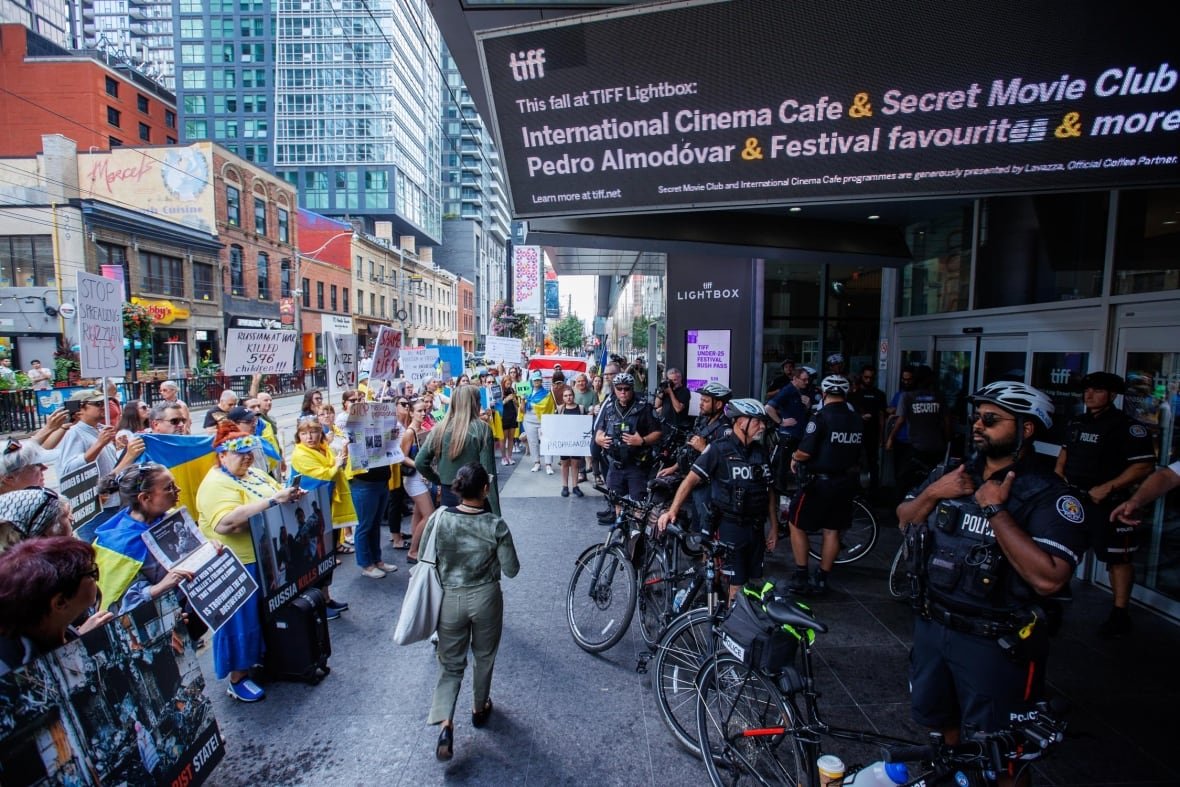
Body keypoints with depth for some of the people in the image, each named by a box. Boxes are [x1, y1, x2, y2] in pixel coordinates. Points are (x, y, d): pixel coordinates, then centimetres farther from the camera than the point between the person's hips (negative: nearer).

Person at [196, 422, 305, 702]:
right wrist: (272, 500, -37)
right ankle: (237, 680, 20)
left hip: (266, 558, 8)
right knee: (242, 621, 4)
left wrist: (292, 495, -10)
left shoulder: (254, 473, 8)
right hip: (238, 565, -8)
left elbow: (279, 494, 13)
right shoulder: (217, 484, -19)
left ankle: (263, 658, 39)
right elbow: (227, 523, -33)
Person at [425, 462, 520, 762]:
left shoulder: (439, 518, -13)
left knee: (451, 663, 16)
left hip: (449, 599, 1)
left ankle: (445, 722, 0)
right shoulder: (496, 526, -19)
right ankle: (479, 708, 42)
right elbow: (511, 570, -11)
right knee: (484, 657, 23)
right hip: (485, 599, -1)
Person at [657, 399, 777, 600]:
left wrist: (774, 527, 12)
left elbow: (769, 491, 11)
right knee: (736, 587, 3)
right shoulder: (719, 448, -13)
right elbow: (692, 479, -16)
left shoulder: (761, 451, 4)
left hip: (756, 527, 5)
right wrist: (672, 510, -26)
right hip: (730, 528, -5)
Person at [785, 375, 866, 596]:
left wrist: (794, 458, 0)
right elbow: (857, 451, 10)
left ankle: (801, 578, 11)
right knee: (832, 531, 13)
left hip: (819, 482, -6)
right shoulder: (857, 420, 3)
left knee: (797, 526, 9)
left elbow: (805, 452, -20)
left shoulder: (822, 417, -16)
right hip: (846, 482, 6)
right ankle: (821, 580, 22)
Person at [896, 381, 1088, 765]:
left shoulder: (1049, 496, -17)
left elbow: (1048, 579, -29)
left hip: (996, 645, -5)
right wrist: (932, 493, -13)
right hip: (932, 627, 6)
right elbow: (903, 519, 5)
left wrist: (995, 510, -27)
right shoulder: (952, 473, 2)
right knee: (938, 725, 26)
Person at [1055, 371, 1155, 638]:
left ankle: (1119, 615, 14)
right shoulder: (1076, 422, 9)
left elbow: (1144, 466, -16)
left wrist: (1106, 488, -22)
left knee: (1117, 558, 3)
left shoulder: (1127, 426, -11)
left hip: (1108, 503, -6)